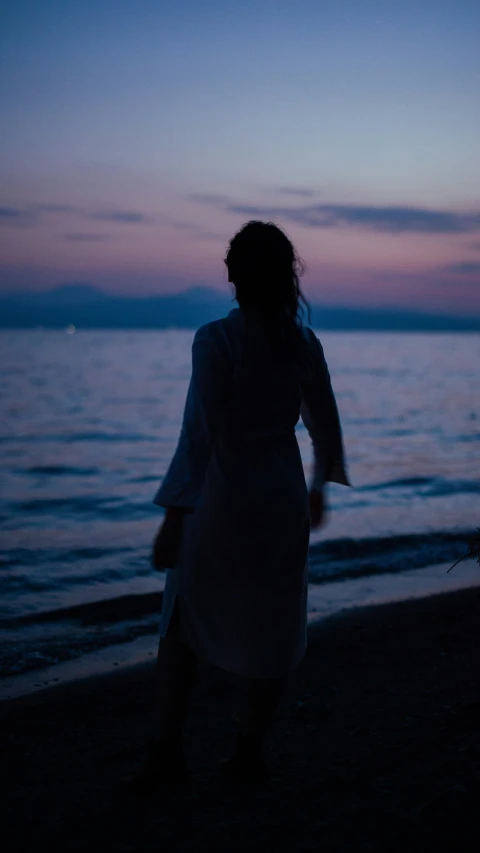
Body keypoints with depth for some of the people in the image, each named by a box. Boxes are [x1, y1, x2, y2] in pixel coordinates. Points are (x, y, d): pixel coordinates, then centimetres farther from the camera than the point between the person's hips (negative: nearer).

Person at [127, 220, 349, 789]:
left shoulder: (215, 341, -15)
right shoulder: (304, 344, -1)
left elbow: (200, 434, -19)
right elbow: (326, 427, 7)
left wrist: (174, 517, -16)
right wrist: (320, 487, 24)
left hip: (223, 497, -3)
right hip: (284, 497, 4)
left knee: (184, 621, 13)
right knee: (273, 628, 14)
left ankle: (167, 750, 12)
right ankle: (251, 752, 23)